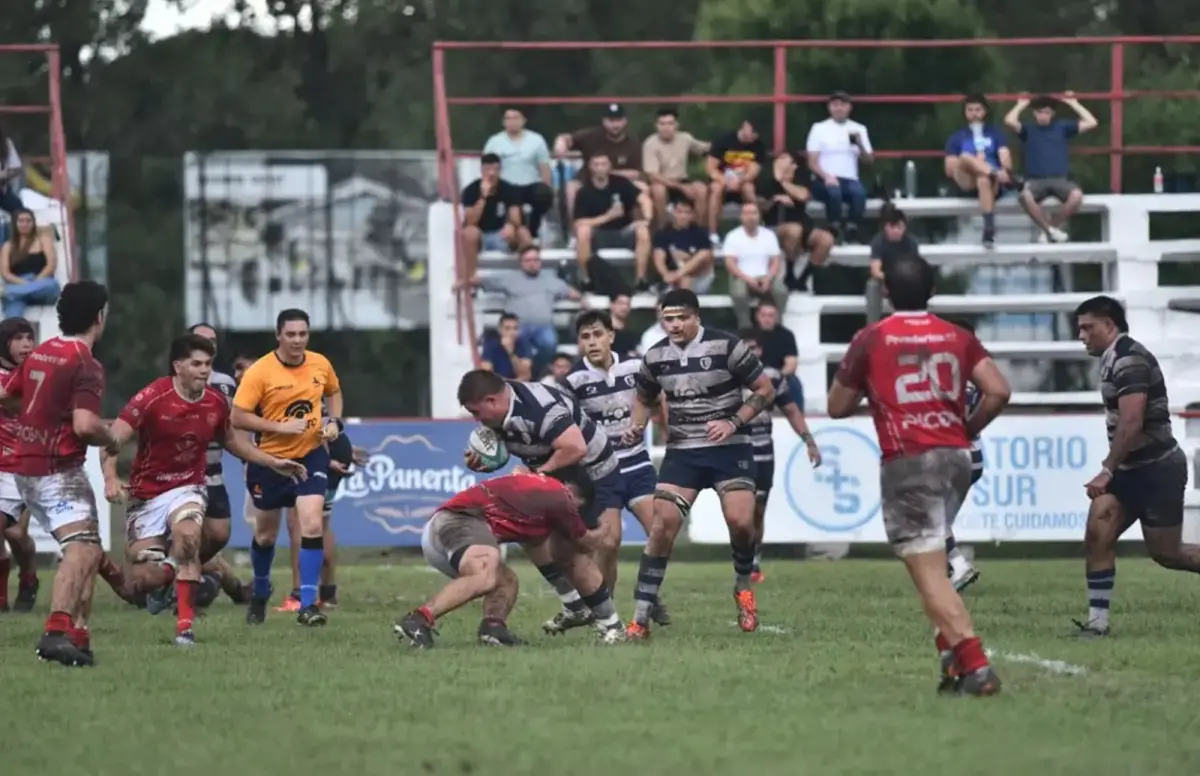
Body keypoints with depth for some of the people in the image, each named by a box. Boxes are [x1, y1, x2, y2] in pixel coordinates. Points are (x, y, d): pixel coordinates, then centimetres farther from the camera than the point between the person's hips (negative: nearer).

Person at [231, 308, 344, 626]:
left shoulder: (321, 365, -2)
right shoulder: (259, 372, -15)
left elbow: (334, 392, 19)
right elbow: (238, 418, -17)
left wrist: (334, 421, 1)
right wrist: (280, 427, -23)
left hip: (311, 456, 1)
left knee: (312, 525, -17)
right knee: (266, 535, 14)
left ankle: (308, 604, -13)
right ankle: (260, 593, 41)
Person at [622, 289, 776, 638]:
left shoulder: (726, 346, -10)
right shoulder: (655, 357, 2)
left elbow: (765, 391, -4)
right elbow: (645, 398, 20)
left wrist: (733, 423, -16)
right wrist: (636, 426, 0)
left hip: (728, 448, -3)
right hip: (681, 452, 3)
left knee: (740, 521, -19)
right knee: (663, 524, -11)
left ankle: (743, 586, 14)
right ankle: (641, 615, -8)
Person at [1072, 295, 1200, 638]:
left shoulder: (1129, 360, -18)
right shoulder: (1113, 360, 12)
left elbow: (1132, 423, -24)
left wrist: (1107, 471, -21)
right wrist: (1112, 469, 19)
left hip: (1158, 468, -9)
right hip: (1133, 469, 9)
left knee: (1166, 554, -1)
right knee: (1097, 536, -4)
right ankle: (1097, 621, -4)